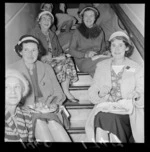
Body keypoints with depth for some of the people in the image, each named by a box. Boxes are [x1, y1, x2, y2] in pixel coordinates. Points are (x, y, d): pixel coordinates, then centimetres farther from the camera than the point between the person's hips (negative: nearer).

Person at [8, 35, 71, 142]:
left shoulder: (47, 68, 16)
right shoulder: (12, 70, 7)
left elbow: (59, 94, 14)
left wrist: (54, 104, -9)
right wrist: (29, 107, -16)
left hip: (49, 112, 2)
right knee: (39, 122, -34)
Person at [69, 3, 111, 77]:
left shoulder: (99, 31, 14)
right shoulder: (77, 32, 3)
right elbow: (71, 50, 2)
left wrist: (105, 53, -4)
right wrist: (85, 54, -14)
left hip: (97, 59, 4)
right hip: (83, 61, -4)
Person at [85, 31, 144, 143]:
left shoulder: (137, 69, 9)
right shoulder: (101, 66, 14)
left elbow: (141, 102, 5)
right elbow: (92, 95, 9)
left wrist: (137, 96, -17)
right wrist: (100, 94, -13)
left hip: (127, 113, -1)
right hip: (104, 109, 2)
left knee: (111, 119, -32)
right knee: (101, 117, -31)